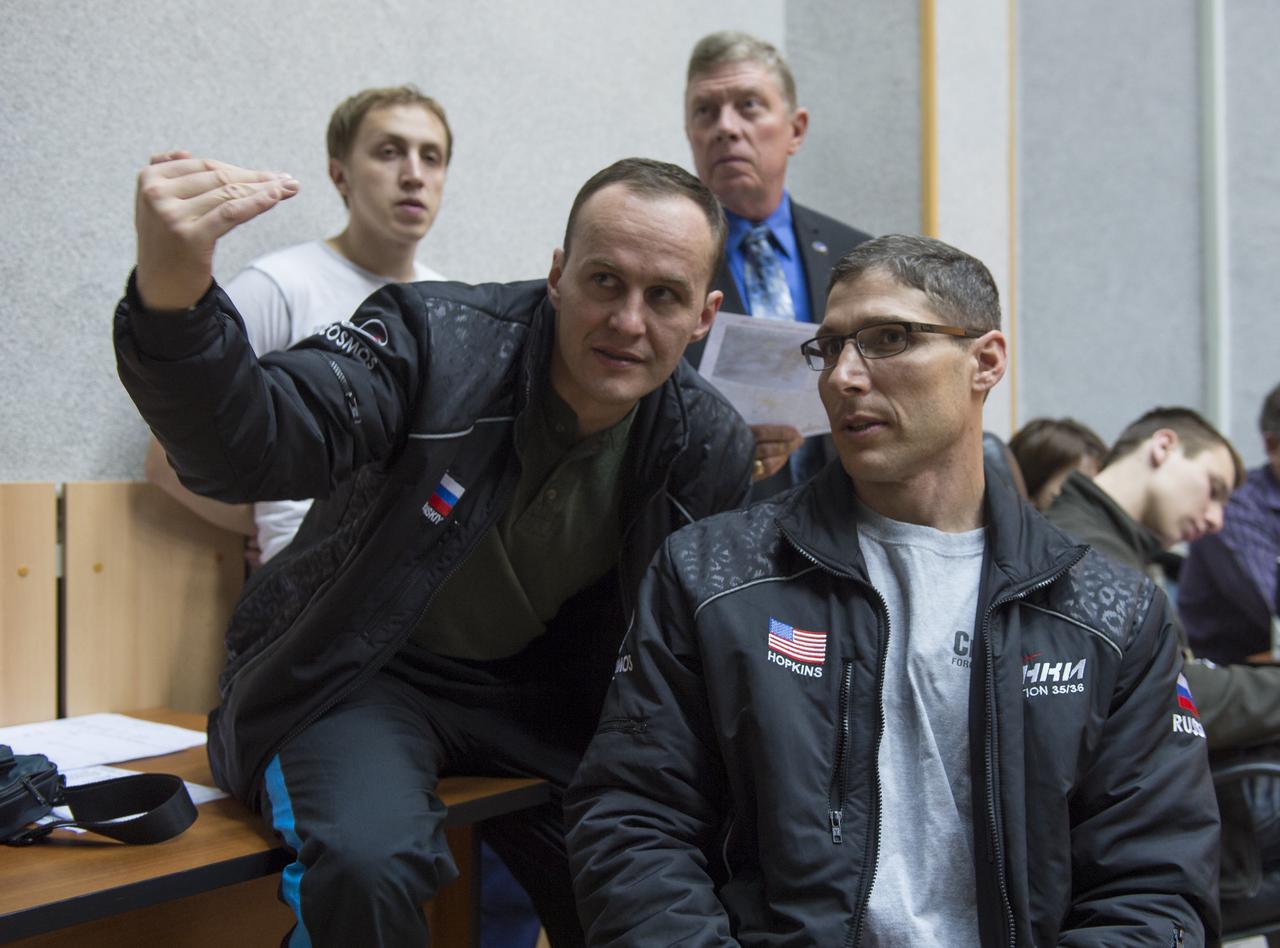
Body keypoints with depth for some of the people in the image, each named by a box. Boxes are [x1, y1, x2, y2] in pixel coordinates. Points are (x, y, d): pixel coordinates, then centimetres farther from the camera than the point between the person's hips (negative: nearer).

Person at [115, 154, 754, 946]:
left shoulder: (713, 445, -8)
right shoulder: (434, 339, -21)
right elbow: (247, 450, -35)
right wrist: (172, 299, -54)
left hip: (531, 688, 4)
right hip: (360, 670, -3)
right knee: (371, 861, -31)